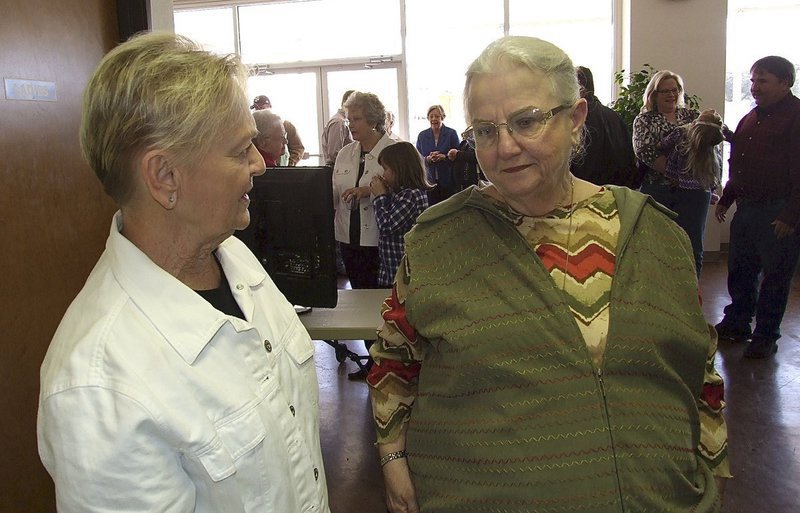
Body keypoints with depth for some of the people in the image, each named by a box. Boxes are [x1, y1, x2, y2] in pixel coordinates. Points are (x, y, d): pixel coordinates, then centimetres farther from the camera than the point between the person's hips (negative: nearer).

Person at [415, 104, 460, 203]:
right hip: (429, 180, 2)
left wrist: (444, 157, -19)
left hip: (448, 181, -2)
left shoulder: (451, 133, 0)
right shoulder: (422, 136, 8)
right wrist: (428, 159, -14)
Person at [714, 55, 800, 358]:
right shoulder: (751, 118, 16)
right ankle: (736, 324, 29)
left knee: (775, 275, 3)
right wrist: (726, 198, 19)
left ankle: (766, 335, 15)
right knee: (739, 270, 14)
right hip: (746, 207, 8)